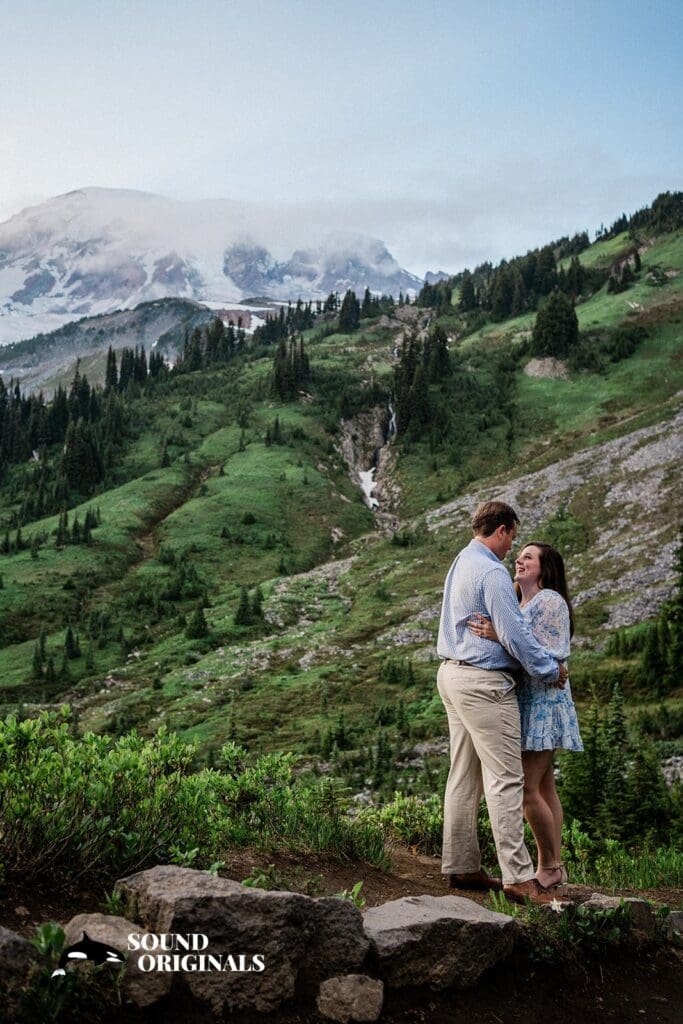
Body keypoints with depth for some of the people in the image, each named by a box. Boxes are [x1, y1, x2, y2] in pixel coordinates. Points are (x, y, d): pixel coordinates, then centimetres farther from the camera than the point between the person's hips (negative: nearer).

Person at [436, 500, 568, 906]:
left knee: (465, 777, 13)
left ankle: (461, 867, 19)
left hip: (453, 673, 10)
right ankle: (519, 876, -4)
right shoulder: (492, 572, -16)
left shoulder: (461, 563, 14)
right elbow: (515, 633, -18)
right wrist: (551, 671, -6)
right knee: (506, 778, -7)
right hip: (484, 682, -10)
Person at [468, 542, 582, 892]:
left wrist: (500, 636, -28)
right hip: (526, 701, 9)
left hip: (543, 701, -9)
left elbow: (544, 653, -20)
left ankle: (549, 867, 1)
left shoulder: (549, 600, -10)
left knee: (527, 789, -10)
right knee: (544, 787, 10)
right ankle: (555, 869, 15)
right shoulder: (520, 604, 18)